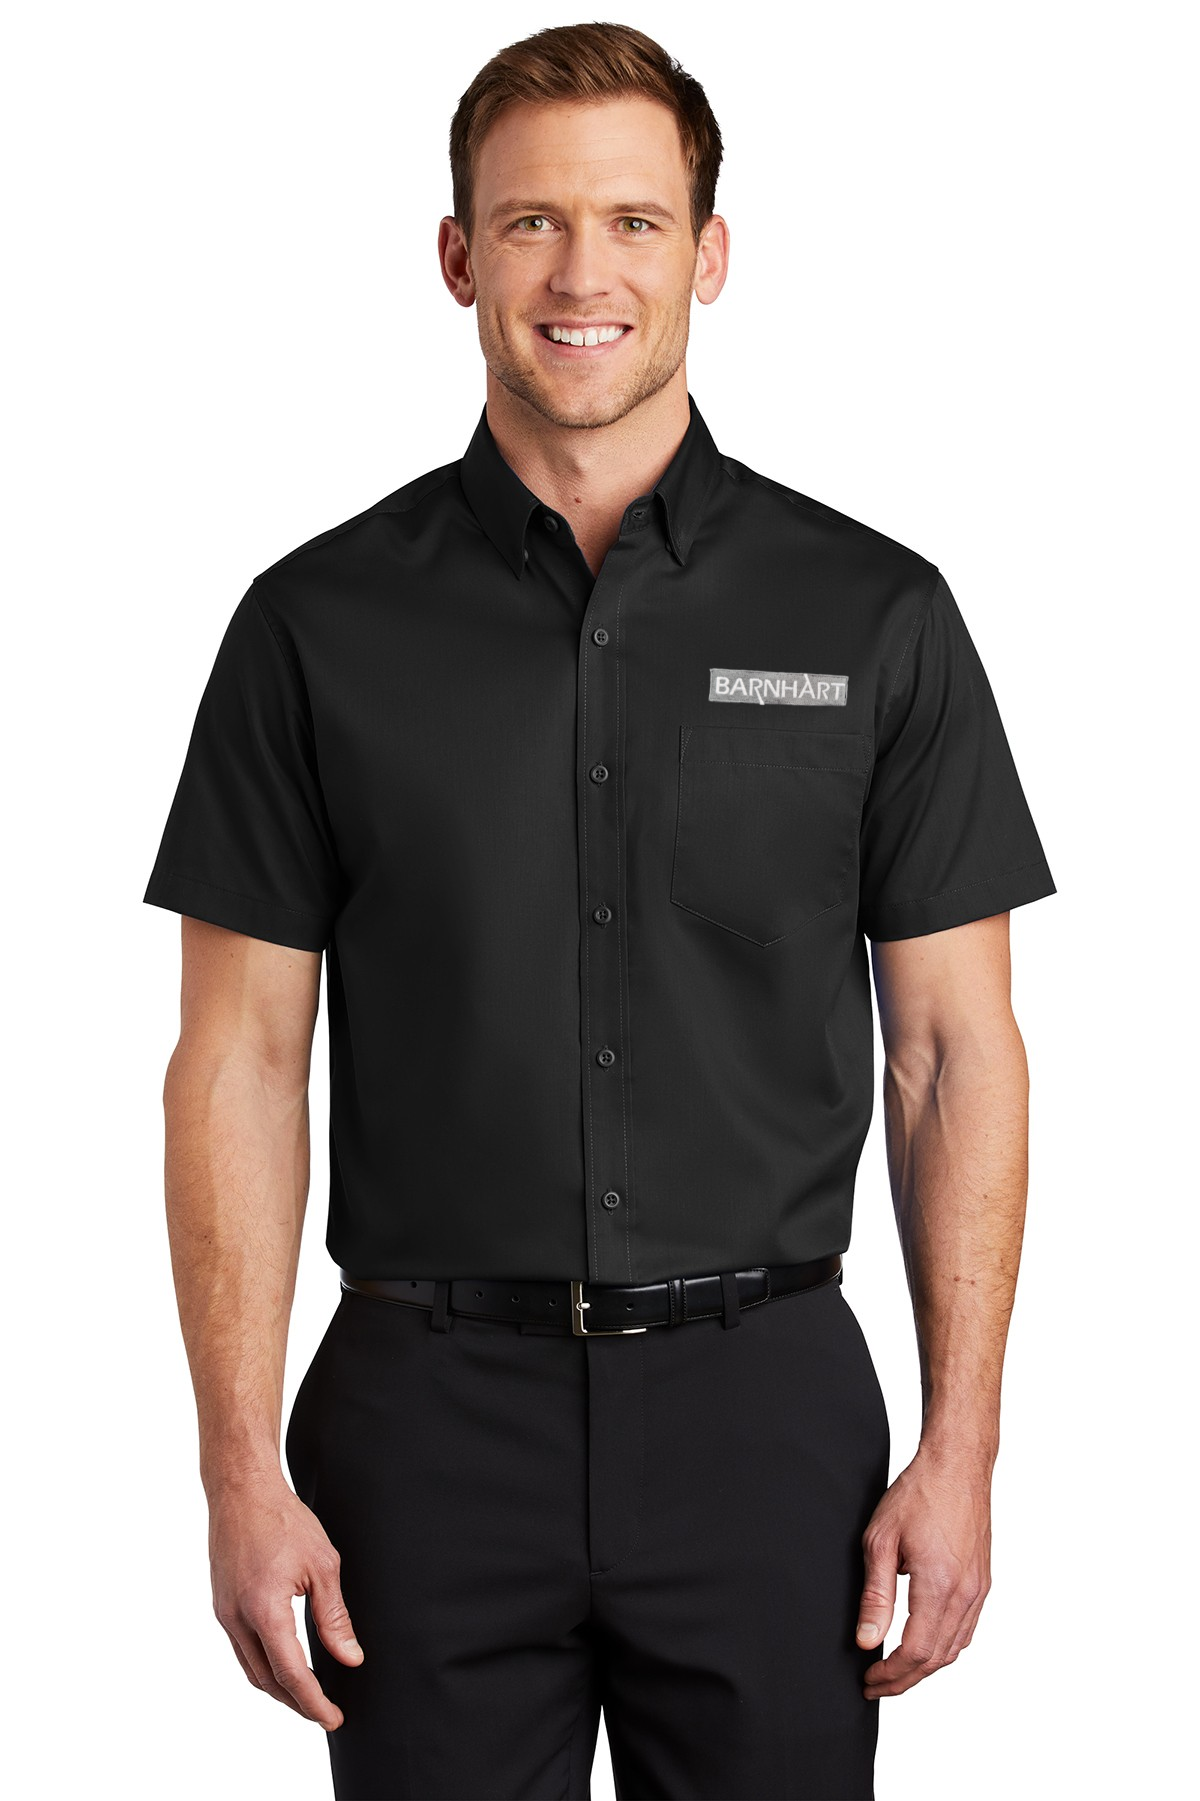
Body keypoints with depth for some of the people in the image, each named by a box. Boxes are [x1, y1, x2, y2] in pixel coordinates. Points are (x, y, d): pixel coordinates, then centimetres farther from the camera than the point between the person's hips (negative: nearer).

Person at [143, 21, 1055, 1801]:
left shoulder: (871, 615, 0)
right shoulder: (323, 624, 0)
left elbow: (956, 1049, 2)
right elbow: (241, 1059, -1)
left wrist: (962, 1452, -4)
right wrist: (244, 1473, -6)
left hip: (766, 1404, 0)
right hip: (429, 1416, 0)